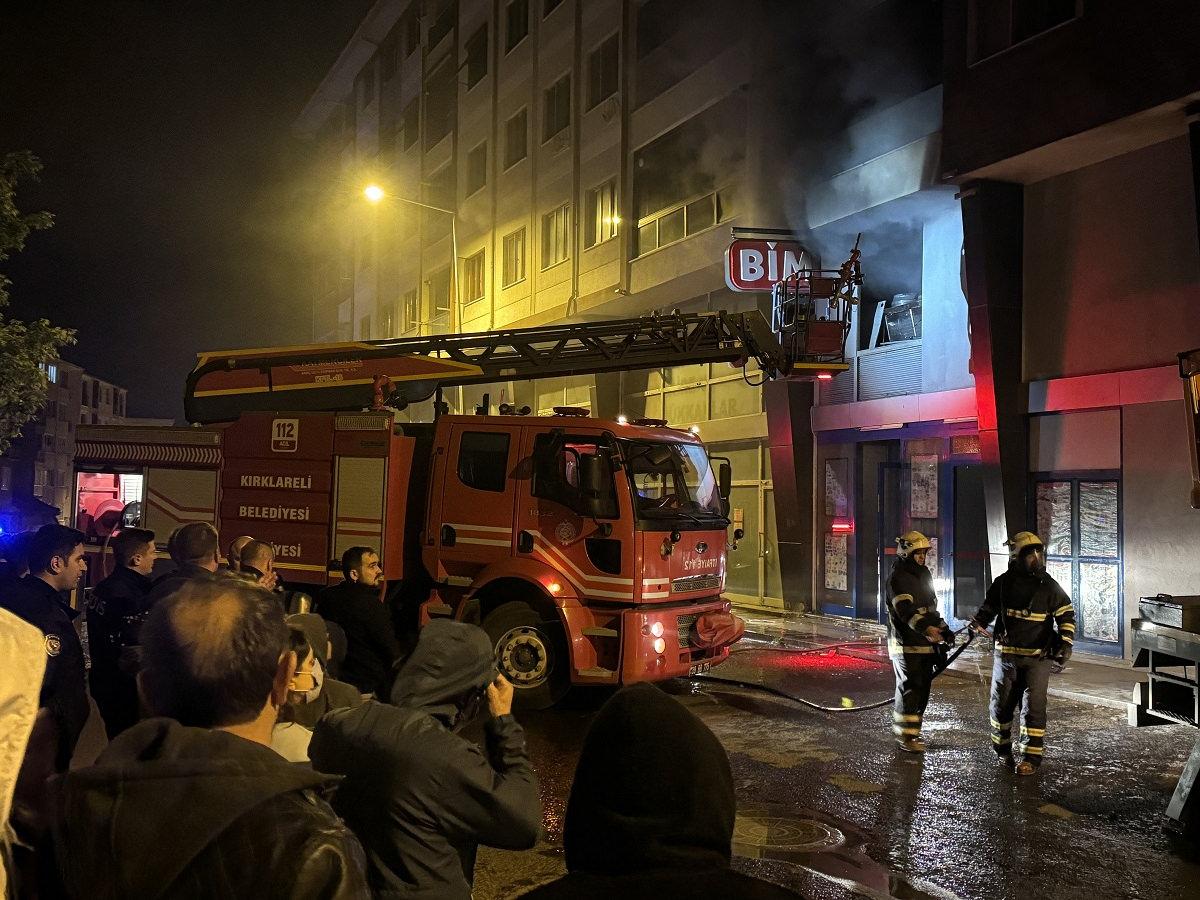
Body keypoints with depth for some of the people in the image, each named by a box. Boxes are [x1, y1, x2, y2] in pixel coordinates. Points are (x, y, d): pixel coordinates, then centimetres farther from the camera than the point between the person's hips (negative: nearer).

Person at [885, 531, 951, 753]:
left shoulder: (924, 575, 17)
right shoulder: (898, 578, -13)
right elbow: (905, 609, -27)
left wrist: (943, 629, 17)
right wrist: (926, 628, -41)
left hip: (926, 642, 9)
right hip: (906, 643, -9)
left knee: (923, 687, 11)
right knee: (910, 688, -8)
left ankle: (911, 730, 22)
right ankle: (906, 736, -2)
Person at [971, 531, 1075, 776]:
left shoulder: (1049, 586, -3)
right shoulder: (1003, 583, 1)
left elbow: (1066, 615, 2)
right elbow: (988, 608, 13)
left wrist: (1066, 643, -9)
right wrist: (977, 623, -5)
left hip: (1038, 657, -3)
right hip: (1005, 654, 3)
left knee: (1033, 707, -3)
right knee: (1001, 703, 11)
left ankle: (1031, 757, 3)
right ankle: (1002, 748, 28)